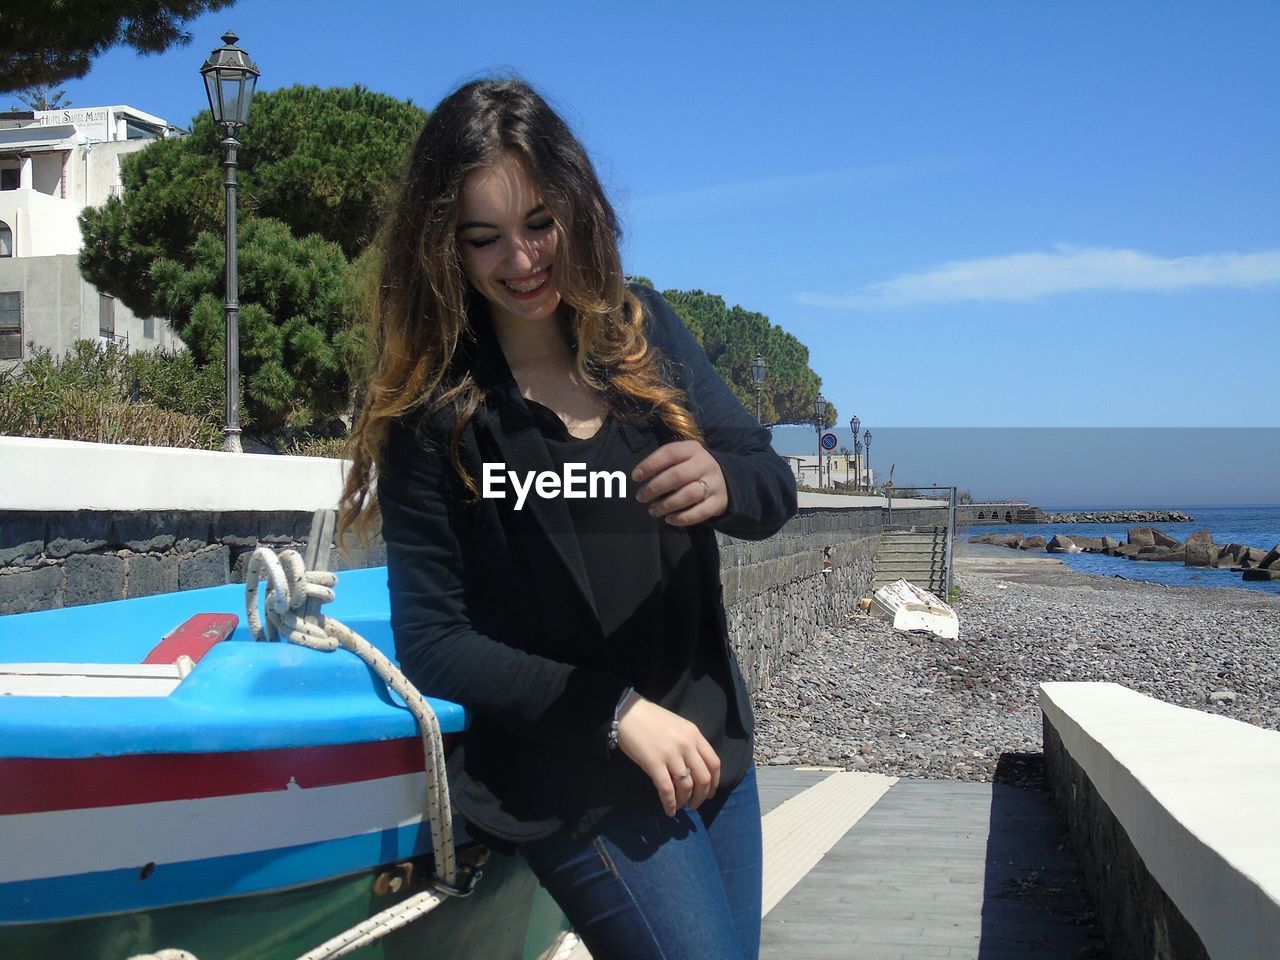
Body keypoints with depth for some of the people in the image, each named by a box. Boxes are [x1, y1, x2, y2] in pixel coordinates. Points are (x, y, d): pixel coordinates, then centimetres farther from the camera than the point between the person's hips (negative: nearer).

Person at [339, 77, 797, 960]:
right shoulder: (432, 409, -13)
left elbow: (775, 492, -2)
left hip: (710, 745, 5)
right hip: (575, 785, -4)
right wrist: (616, 712, -19)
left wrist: (724, 482, -25)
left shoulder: (646, 331, -2)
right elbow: (431, 642, -12)